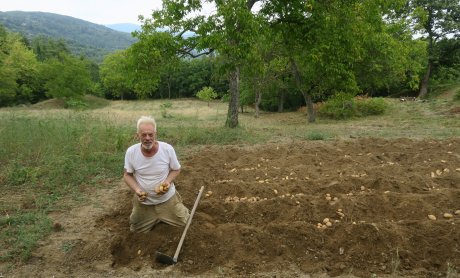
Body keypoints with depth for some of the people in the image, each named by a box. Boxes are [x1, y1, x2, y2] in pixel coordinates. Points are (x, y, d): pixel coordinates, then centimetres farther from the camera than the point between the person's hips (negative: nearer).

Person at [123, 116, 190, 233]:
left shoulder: (168, 149, -22)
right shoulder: (131, 152, -19)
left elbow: (176, 169, -6)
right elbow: (127, 175, -5)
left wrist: (168, 182, -25)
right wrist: (136, 190, -23)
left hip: (167, 198, -1)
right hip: (143, 200, 1)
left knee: (183, 222, 10)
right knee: (136, 228, 16)